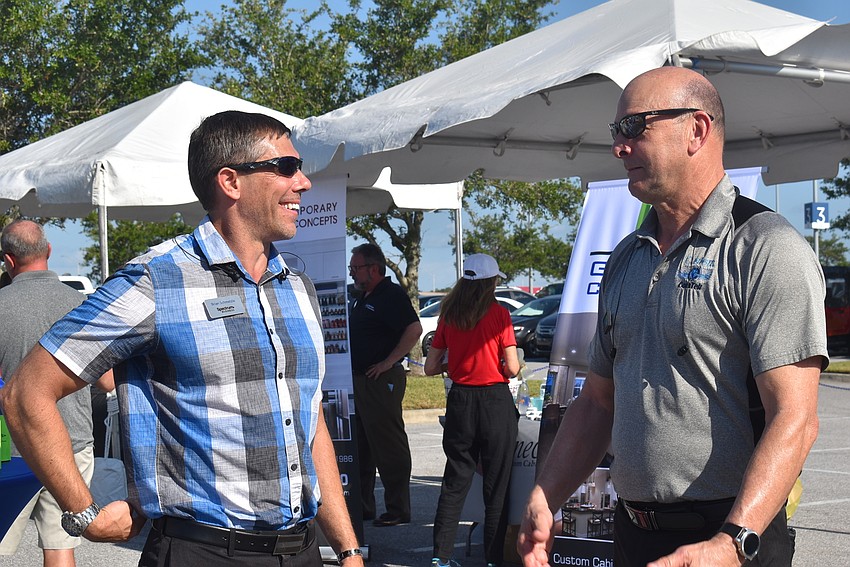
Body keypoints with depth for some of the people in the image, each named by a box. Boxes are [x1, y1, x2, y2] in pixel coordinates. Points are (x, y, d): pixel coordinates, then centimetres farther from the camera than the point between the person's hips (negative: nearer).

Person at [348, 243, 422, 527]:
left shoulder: (391, 295, -12)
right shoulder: (362, 298, 18)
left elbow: (414, 329, -23)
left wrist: (389, 362, -22)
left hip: (382, 380, -10)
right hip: (358, 380, 10)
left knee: (389, 446, -6)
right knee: (360, 447, 14)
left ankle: (397, 510, -1)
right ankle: (362, 506, 22)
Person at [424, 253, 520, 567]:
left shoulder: (448, 316, 4)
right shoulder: (498, 313, -8)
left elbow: (430, 367, 6)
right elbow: (512, 368, -10)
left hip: (460, 401, 4)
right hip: (495, 402, -4)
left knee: (455, 481, 12)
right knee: (496, 484, 5)